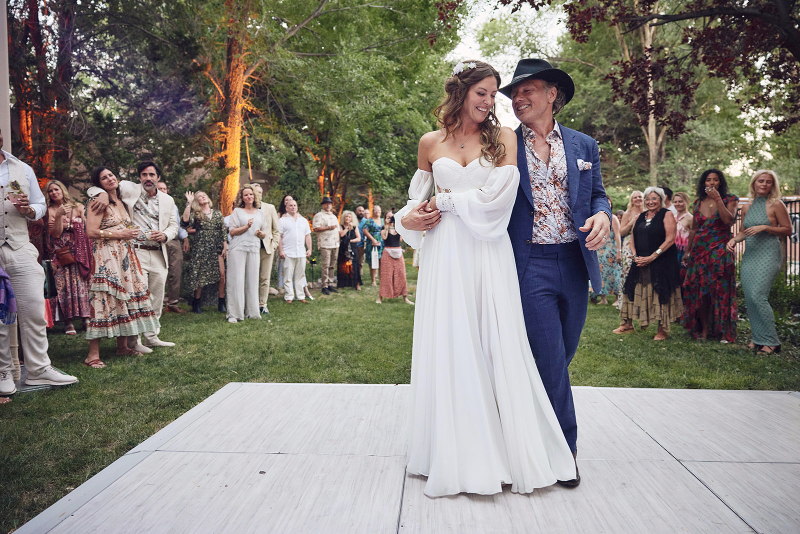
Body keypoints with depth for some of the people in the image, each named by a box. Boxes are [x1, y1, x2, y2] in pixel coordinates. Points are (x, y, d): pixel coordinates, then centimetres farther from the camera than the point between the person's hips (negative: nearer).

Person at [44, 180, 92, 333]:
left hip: (80, 251, 1)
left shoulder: (77, 207, 9)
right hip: (61, 253, -1)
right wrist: (59, 216, -17)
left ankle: (86, 317, 3)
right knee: (65, 284, -6)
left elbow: (87, 228, 8)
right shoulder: (50, 210, 3)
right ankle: (68, 322, -3)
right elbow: (56, 234, -8)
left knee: (82, 283, -2)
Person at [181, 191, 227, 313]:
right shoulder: (195, 214, 5)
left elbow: (224, 231, 13)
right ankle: (197, 304, 12)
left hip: (217, 248, 2)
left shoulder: (217, 213, 13)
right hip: (201, 248, -2)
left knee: (221, 274, -6)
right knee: (200, 276, -2)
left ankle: (221, 303, 6)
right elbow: (185, 221, -17)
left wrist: (225, 247, 4)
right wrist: (189, 203, -13)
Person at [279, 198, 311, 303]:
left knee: (301, 276, 6)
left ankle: (301, 296, 12)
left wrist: (309, 249, 9)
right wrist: (280, 250, -10)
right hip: (288, 254, -4)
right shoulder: (282, 220, 3)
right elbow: (279, 237, -2)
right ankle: (289, 297, 3)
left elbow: (307, 236, 18)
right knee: (288, 276, -2)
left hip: (301, 253, 4)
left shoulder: (303, 220, 17)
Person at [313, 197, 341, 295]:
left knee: (332, 266, 7)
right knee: (325, 266, -9)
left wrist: (338, 240, 20)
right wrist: (329, 227, -12)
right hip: (325, 244, -7)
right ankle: (324, 286, -6)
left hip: (335, 244, 7)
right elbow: (316, 229, -13)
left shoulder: (334, 216, 23)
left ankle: (330, 284, 12)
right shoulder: (319, 216, -1)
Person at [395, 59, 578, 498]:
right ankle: (456, 456, 16)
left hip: (488, 253, -1)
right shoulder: (431, 143, 12)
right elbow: (419, 195, 22)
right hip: (445, 255, 2)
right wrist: (407, 218, 1)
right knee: (449, 347, 3)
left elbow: (498, 195, -7)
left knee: (497, 345, 0)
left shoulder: (504, 138, 6)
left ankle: (508, 453, 14)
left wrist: (447, 200, -3)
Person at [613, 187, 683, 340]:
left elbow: (670, 239, -13)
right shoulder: (641, 217, 14)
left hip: (662, 263, -6)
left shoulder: (666, 215, -4)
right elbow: (633, 238, 14)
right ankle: (628, 324, 20)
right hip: (640, 263, 6)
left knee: (661, 295, -3)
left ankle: (663, 329, 7)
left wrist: (652, 257, -17)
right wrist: (635, 256, -3)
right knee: (634, 291, 8)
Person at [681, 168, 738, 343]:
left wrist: (717, 199, -16)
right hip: (699, 251, 4)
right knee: (699, 291, 2)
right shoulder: (698, 202, 12)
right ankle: (704, 329, 13)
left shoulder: (729, 200, 2)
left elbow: (728, 220, -17)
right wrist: (687, 251, 14)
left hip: (720, 251, -4)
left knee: (721, 291, -4)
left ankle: (725, 332, 4)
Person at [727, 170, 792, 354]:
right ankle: (757, 338, 15)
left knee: (758, 296, -16)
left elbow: (788, 230, -3)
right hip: (749, 255, 6)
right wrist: (734, 239, 2)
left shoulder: (776, 205, -2)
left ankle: (771, 342, -5)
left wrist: (764, 227, -15)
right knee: (749, 298, 3)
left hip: (768, 255, -6)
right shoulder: (747, 208, 13)